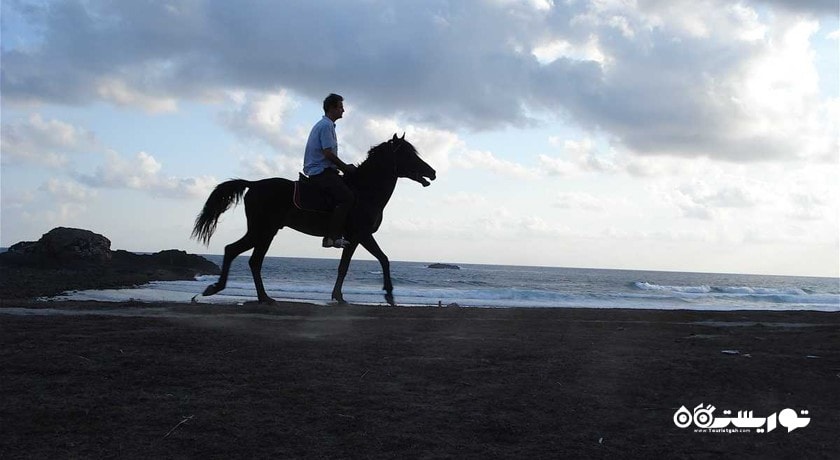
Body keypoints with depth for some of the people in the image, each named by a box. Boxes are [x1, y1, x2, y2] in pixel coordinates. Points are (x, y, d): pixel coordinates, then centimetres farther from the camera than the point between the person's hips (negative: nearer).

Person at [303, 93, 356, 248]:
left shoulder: (323, 124, 23)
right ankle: (332, 237, -26)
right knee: (348, 198, -22)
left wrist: (344, 167, 18)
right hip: (322, 172, -11)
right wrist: (346, 167, -9)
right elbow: (328, 153, -19)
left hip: (316, 171, 11)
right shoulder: (327, 125, -11)